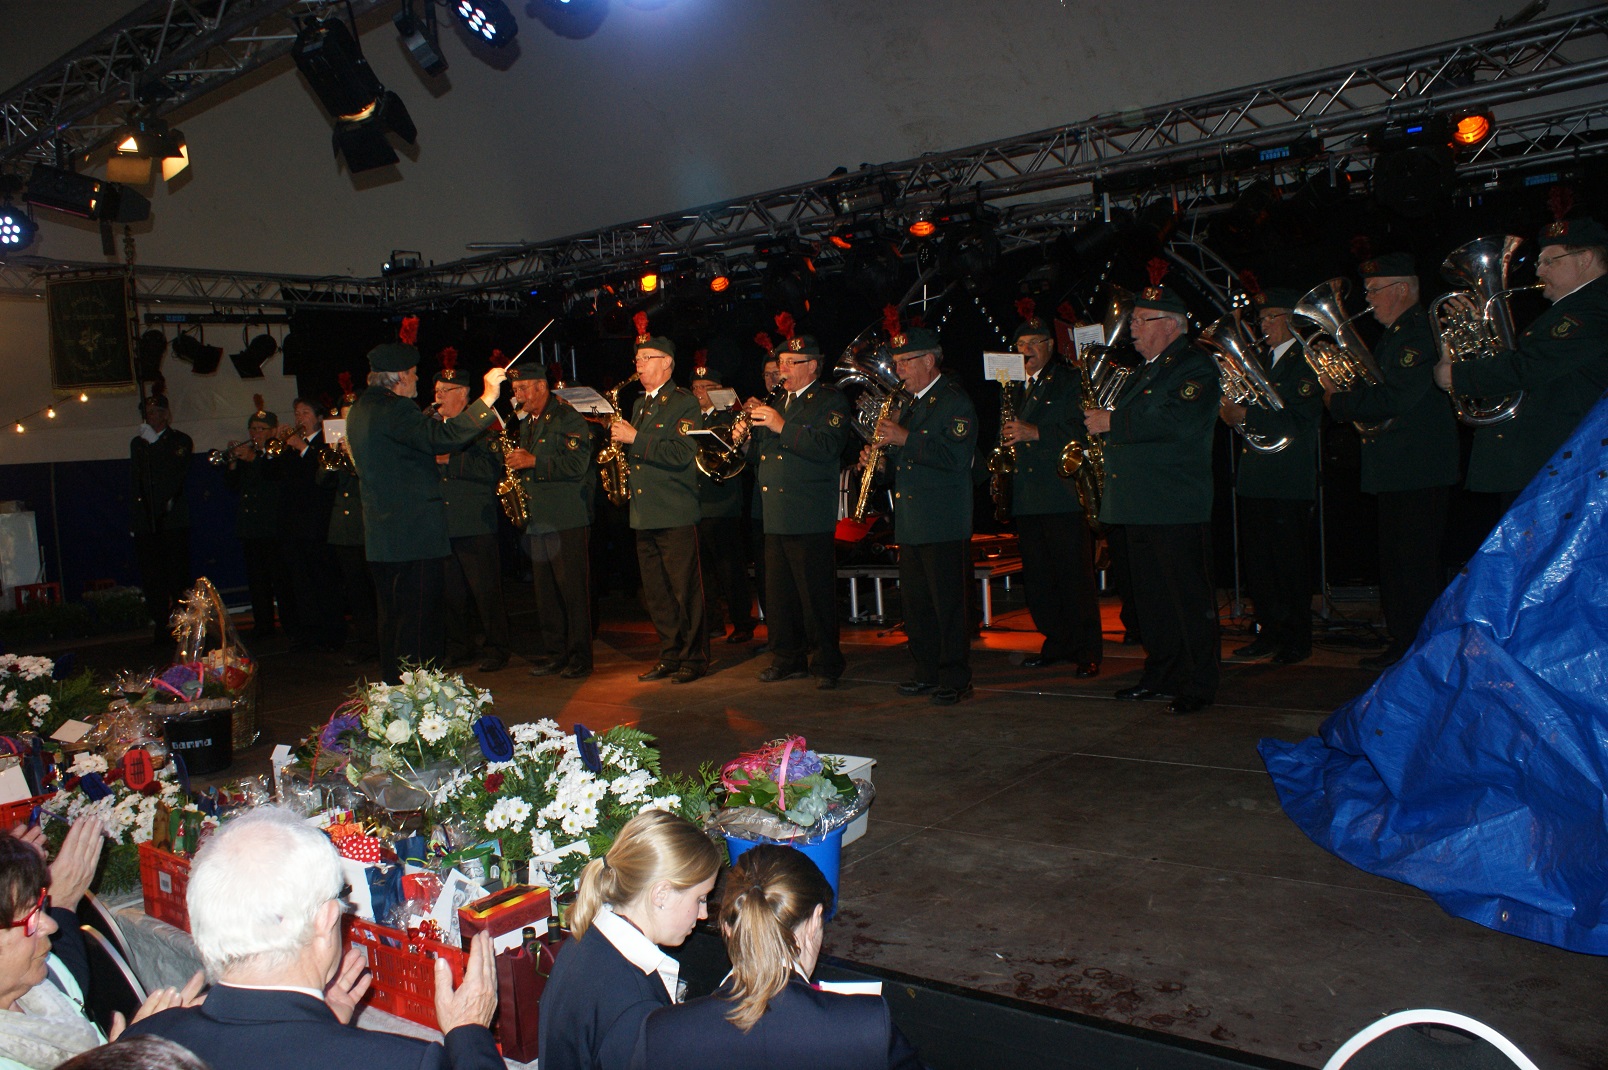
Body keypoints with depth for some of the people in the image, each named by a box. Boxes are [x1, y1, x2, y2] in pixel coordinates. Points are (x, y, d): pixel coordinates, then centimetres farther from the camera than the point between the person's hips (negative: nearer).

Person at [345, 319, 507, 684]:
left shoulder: (360, 411, 15)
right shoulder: (393, 410, -16)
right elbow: (444, 436, -30)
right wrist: (487, 398, -28)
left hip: (380, 537, 10)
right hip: (414, 534, -10)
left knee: (392, 619, 16)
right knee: (418, 620, -5)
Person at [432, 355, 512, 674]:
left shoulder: (483, 424, -3)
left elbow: (492, 469, -17)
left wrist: (449, 460, -18)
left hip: (476, 526, -6)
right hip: (441, 525, 6)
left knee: (486, 592, 0)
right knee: (451, 593, 11)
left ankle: (495, 649, 10)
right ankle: (460, 648, 22)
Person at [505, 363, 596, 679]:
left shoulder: (567, 417, -7)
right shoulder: (526, 423, 18)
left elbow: (577, 464, -18)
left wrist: (533, 461, -20)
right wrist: (515, 460, 6)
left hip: (567, 521, -8)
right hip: (537, 520, 8)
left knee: (573, 591, -4)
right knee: (546, 593, 10)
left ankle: (579, 657, 2)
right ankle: (553, 653, 17)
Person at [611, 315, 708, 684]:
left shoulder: (684, 404, -6)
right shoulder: (640, 404, 19)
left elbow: (680, 454, -19)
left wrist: (635, 439, -19)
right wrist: (619, 436, 1)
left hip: (675, 515, -8)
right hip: (644, 515, 8)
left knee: (685, 591, -3)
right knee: (655, 593, 11)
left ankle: (695, 657, 6)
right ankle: (670, 656, 20)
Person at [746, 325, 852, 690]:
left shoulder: (831, 400, -1)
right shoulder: (779, 403, 22)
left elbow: (828, 445, -19)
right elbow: (761, 453, 21)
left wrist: (782, 427, -21)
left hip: (809, 518, -7)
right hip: (775, 517, 7)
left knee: (817, 594, -5)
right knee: (779, 592, 10)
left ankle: (827, 663, 4)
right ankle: (788, 659, 21)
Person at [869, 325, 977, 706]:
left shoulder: (955, 402, -8)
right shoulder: (910, 404, 20)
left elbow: (955, 457, -22)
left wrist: (905, 439, -22)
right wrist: (879, 458, 6)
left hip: (944, 526, -9)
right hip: (910, 524, 9)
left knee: (949, 603, -4)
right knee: (915, 603, 12)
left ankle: (955, 679, 3)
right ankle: (928, 673, 22)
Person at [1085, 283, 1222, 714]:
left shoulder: (1195, 368, -7)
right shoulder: (1145, 371, 22)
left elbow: (1180, 423, -24)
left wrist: (1113, 423, -19)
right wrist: (1096, 418, 6)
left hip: (1177, 507, -9)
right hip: (1140, 506, 9)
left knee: (1189, 596, -3)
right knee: (1150, 596, 13)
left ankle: (1200, 684, 4)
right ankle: (1161, 675, 24)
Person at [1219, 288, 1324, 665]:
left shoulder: (1306, 361, -6)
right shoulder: (1262, 360, 19)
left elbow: (1301, 420, -17)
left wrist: (1247, 416, -19)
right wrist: (1231, 412, -3)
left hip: (1289, 482, -8)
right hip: (1255, 479, 8)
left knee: (1290, 562, -2)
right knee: (1259, 563, 11)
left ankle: (1297, 639, 6)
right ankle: (1270, 631, 20)